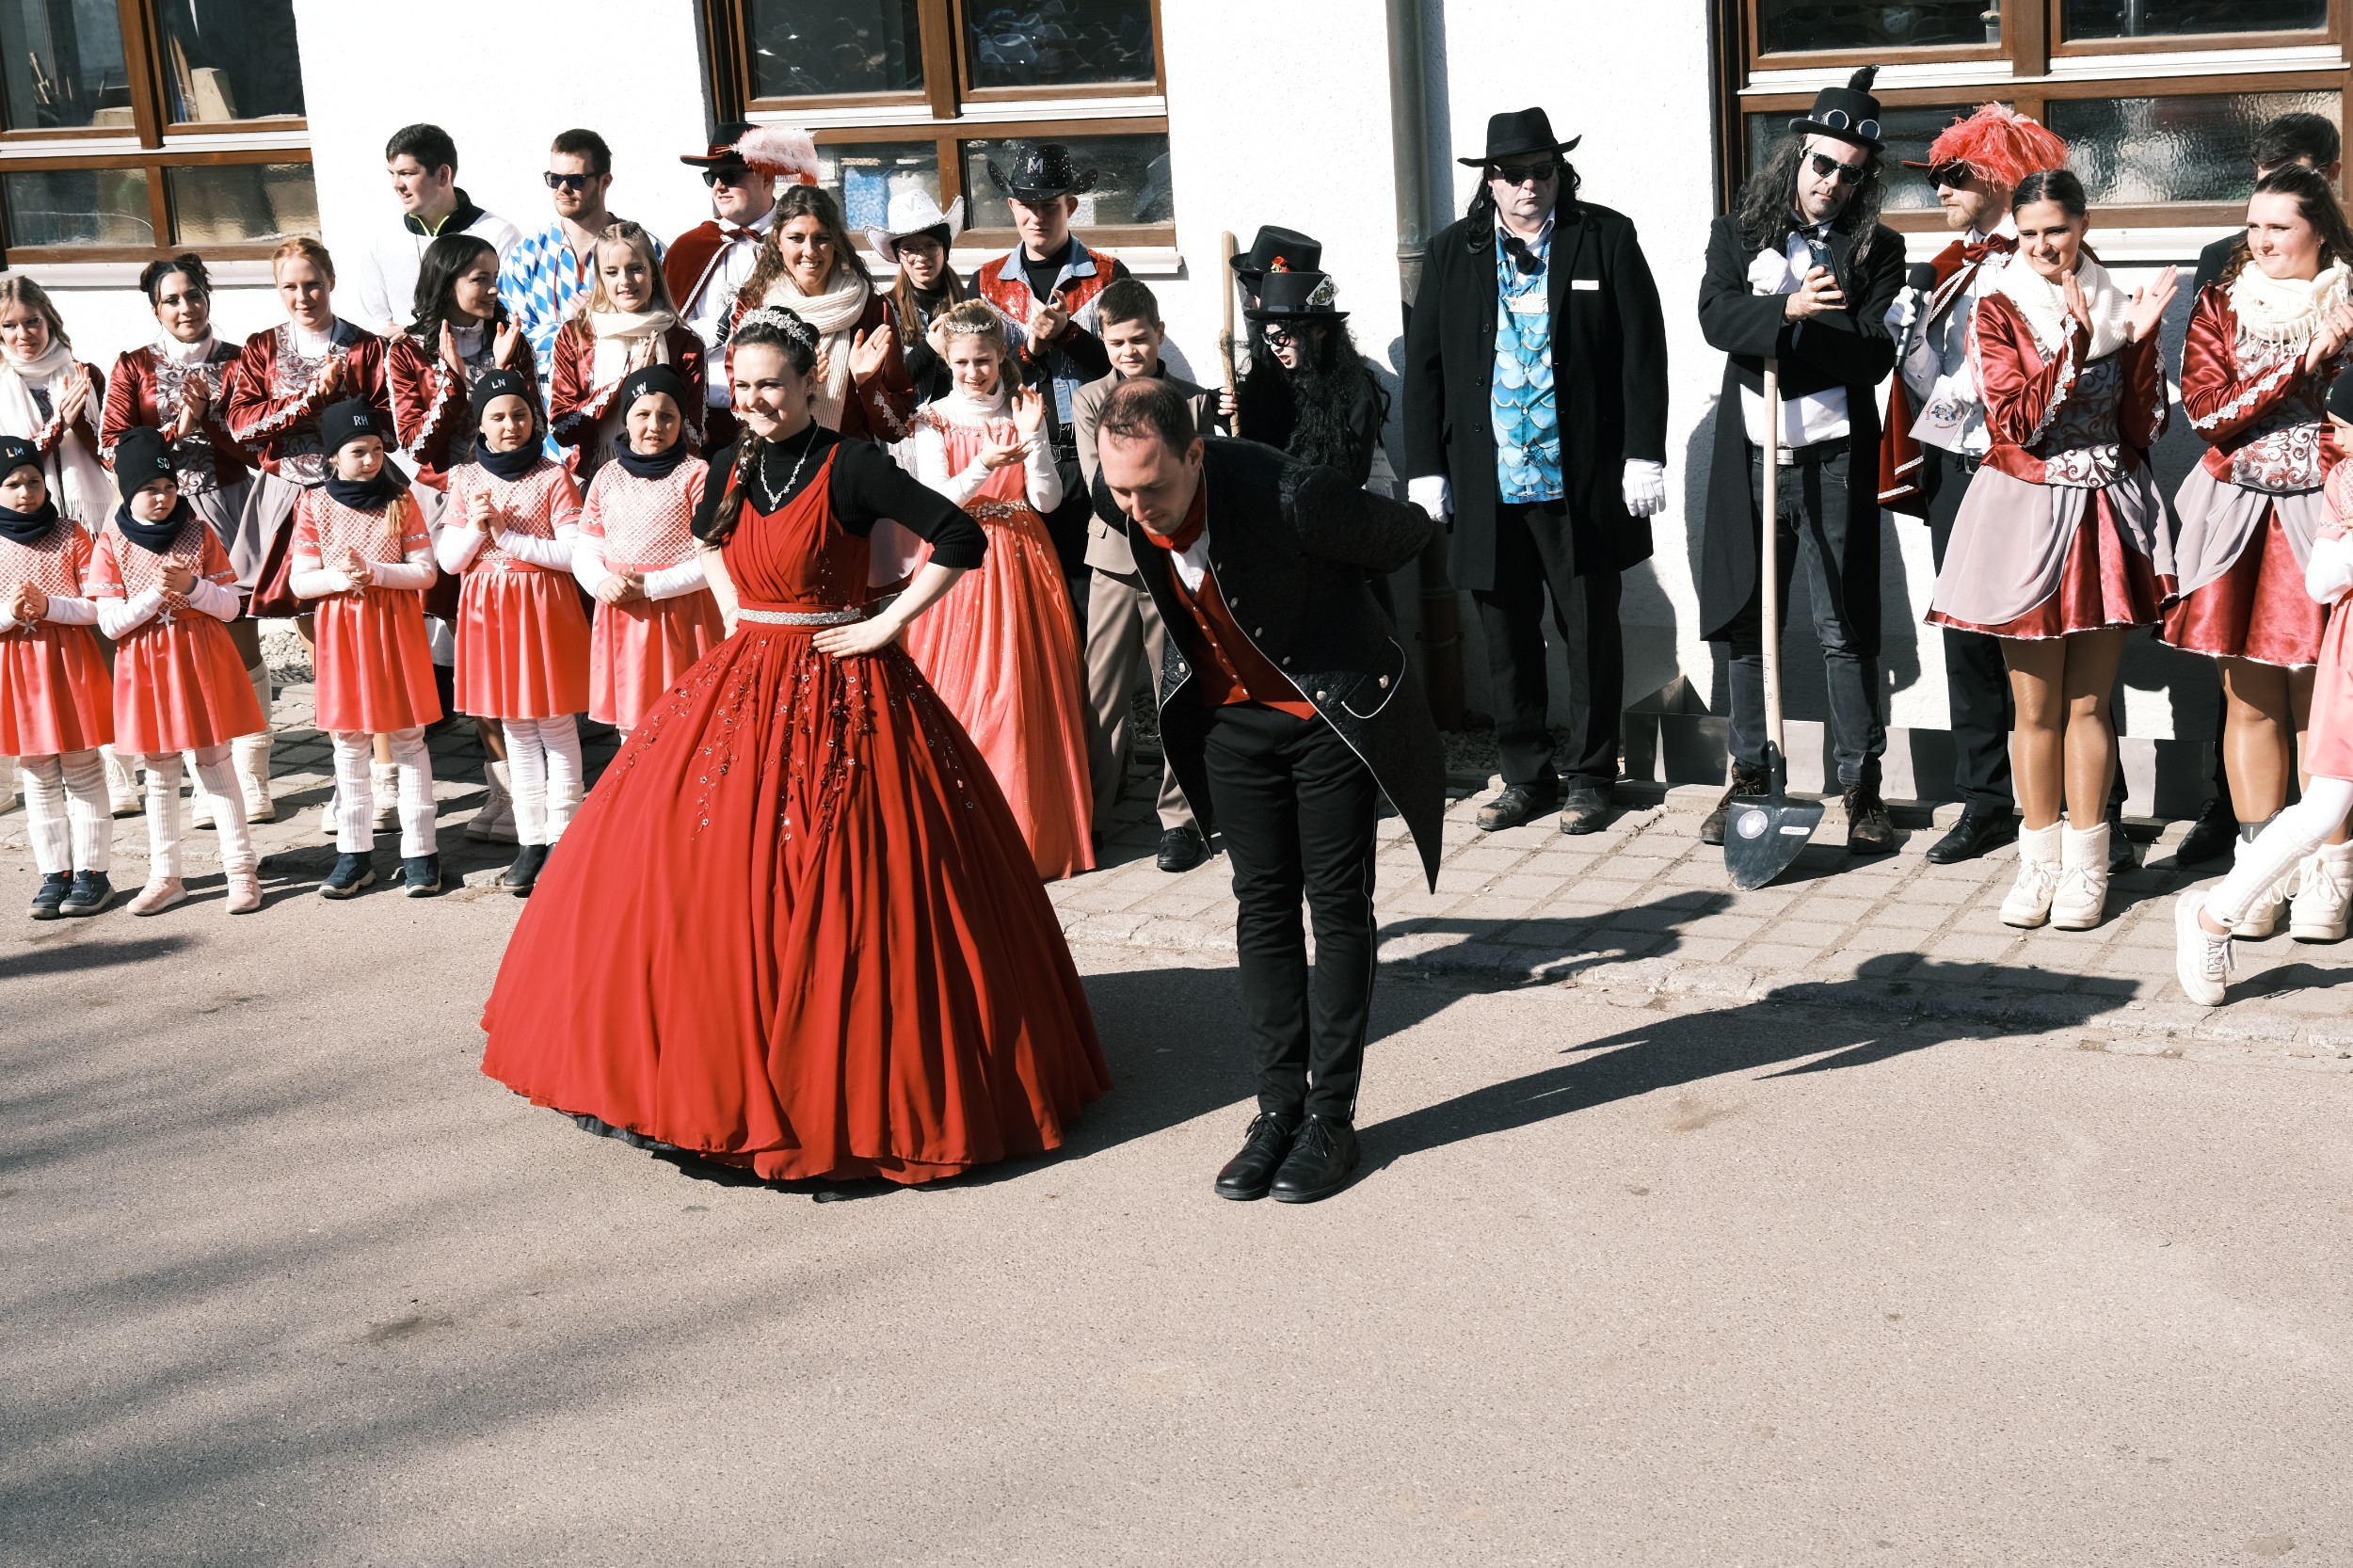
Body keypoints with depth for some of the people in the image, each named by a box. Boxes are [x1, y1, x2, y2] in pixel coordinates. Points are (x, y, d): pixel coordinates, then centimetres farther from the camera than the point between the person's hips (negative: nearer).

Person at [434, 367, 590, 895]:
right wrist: (476, 528, -13)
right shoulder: (465, 479, 6)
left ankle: (562, 841, 7)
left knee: (555, 726, 1)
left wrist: (508, 535, -15)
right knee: (515, 730, 10)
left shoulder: (553, 476, -6)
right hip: (488, 609, 4)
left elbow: (574, 553, -12)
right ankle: (531, 841, 16)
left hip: (544, 607, -4)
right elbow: (448, 559, 5)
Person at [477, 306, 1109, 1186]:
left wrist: (887, 624, -16)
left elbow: (961, 537, -18)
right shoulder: (734, 468, 7)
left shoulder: (849, 468, -12)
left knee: (827, 885, -6)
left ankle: (842, 1086, 6)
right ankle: (715, 1068, 17)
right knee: (705, 871, 5)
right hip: (745, 681, 6)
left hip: (837, 693, -6)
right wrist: (733, 606, 15)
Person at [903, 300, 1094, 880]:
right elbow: (936, 499, -10)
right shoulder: (933, 421, 3)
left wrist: (1032, 438, -15)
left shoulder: (1021, 414, 6)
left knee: (1024, 694, -1)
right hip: (959, 564, -1)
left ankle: (1031, 827, 7)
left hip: (1020, 565, 1)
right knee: (959, 693, -5)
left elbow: (1047, 500, -1)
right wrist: (984, 465, -26)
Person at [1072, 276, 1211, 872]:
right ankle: (1087, 817, 11)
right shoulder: (1089, 400, 7)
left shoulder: (1193, 401, 4)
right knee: (1101, 694, 2)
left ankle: (1180, 819, 11)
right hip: (1113, 558, 1)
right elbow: (1100, 483, -4)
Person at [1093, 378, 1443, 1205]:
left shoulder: (1287, 497, -34)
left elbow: (1406, 532, -13)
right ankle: (1279, 1108, 14)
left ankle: (1331, 1116, 10)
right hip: (1233, 713, 5)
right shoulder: (1114, 493, -19)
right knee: (1263, 908, 7)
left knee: (1337, 909, 2)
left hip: (1330, 709, -4)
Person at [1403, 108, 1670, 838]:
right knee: (1507, 635, 9)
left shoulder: (1606, 238, 1)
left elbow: (1642, 351, -1)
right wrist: (1425, 468, 3)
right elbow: (1424, 364, 9)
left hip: (1582, 480, -2)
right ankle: (1524, 774, 22)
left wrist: (1644, 455, -7)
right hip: (1486, 484, 2)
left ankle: (1591, 776, 18)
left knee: (1590, 632, 6)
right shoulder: (1452, 253, 8)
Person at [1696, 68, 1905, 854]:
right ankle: (1749, 778, 23)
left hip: (1832, 461, -2)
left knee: (1844, 629, 0)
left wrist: (1800, 326, -18)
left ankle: (1862, 788, 9)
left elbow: (1876, 354, -9)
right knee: (1747, 624, 10)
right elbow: (1717, 315, -11)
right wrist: (1791, 310, -25)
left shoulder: (1875, 249, 2)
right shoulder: (1737, 233, 7)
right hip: (1750, 458, 2)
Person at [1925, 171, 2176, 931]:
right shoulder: (1997, 311, 0)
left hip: (2105, 513, 2)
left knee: (2089, 701, 4)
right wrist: (2076, 346, -20)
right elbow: (2015, 423, -11)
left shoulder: (2119, 305, 7)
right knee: (2035, 705, 4)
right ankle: (2039, 861, 13)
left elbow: (2145, 426, 2)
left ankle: (2085, 866, 11)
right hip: (2026, 515, -2)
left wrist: (2138, 342, -11)